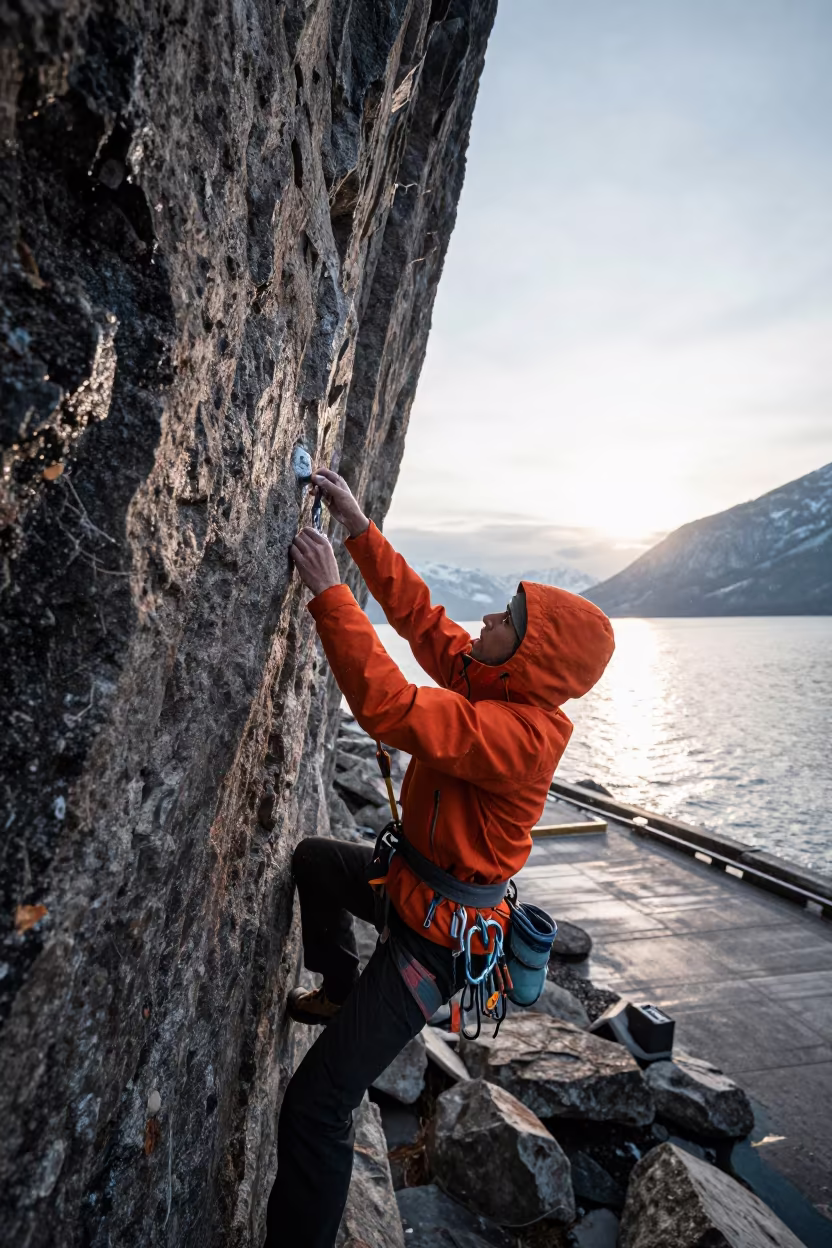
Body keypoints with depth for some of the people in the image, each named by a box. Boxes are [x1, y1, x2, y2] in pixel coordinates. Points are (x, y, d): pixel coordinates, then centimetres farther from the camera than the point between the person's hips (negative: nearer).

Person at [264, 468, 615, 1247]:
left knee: (315, 1106, -10)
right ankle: (341, 994, 41)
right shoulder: (494, 685, -5)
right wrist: (358, 527, -3)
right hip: (414, 881, 9)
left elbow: (392, 707, -41)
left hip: (436, 933, -9)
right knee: (313, 859, 29)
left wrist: (328, 590, -34)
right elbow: (418, 614, 0)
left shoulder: (523, 733, -32)